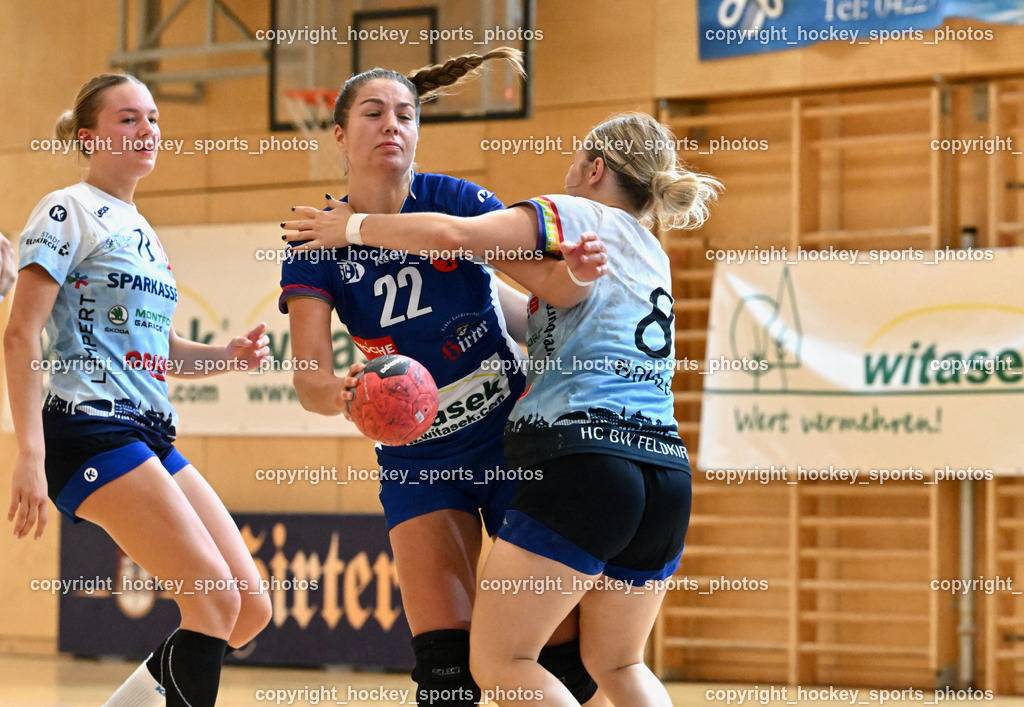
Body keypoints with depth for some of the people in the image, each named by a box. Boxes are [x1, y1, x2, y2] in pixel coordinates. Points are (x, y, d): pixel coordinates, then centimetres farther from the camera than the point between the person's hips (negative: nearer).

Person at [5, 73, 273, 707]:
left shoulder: (142, 232, 21)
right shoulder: (69, 212, -3)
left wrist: (231, 356, 6)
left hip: (152, 439, 9)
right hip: (93, 428, -9)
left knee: (251, 608, 2)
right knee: (215, 598, -17)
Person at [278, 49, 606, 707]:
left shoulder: (456, 200, -10)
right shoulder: (317, 243, -6)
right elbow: (310, 380, -16)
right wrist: (343, 394, -40)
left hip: (513, 436, -1)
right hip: (418, 460, 1)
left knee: (564, 653, -6)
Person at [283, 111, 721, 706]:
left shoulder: (573, 213, 4)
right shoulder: (653, 255, 26)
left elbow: (453, 235, -10)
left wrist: (357, 227, 3)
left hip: (584, 460, -8)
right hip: (667, 475, 8)